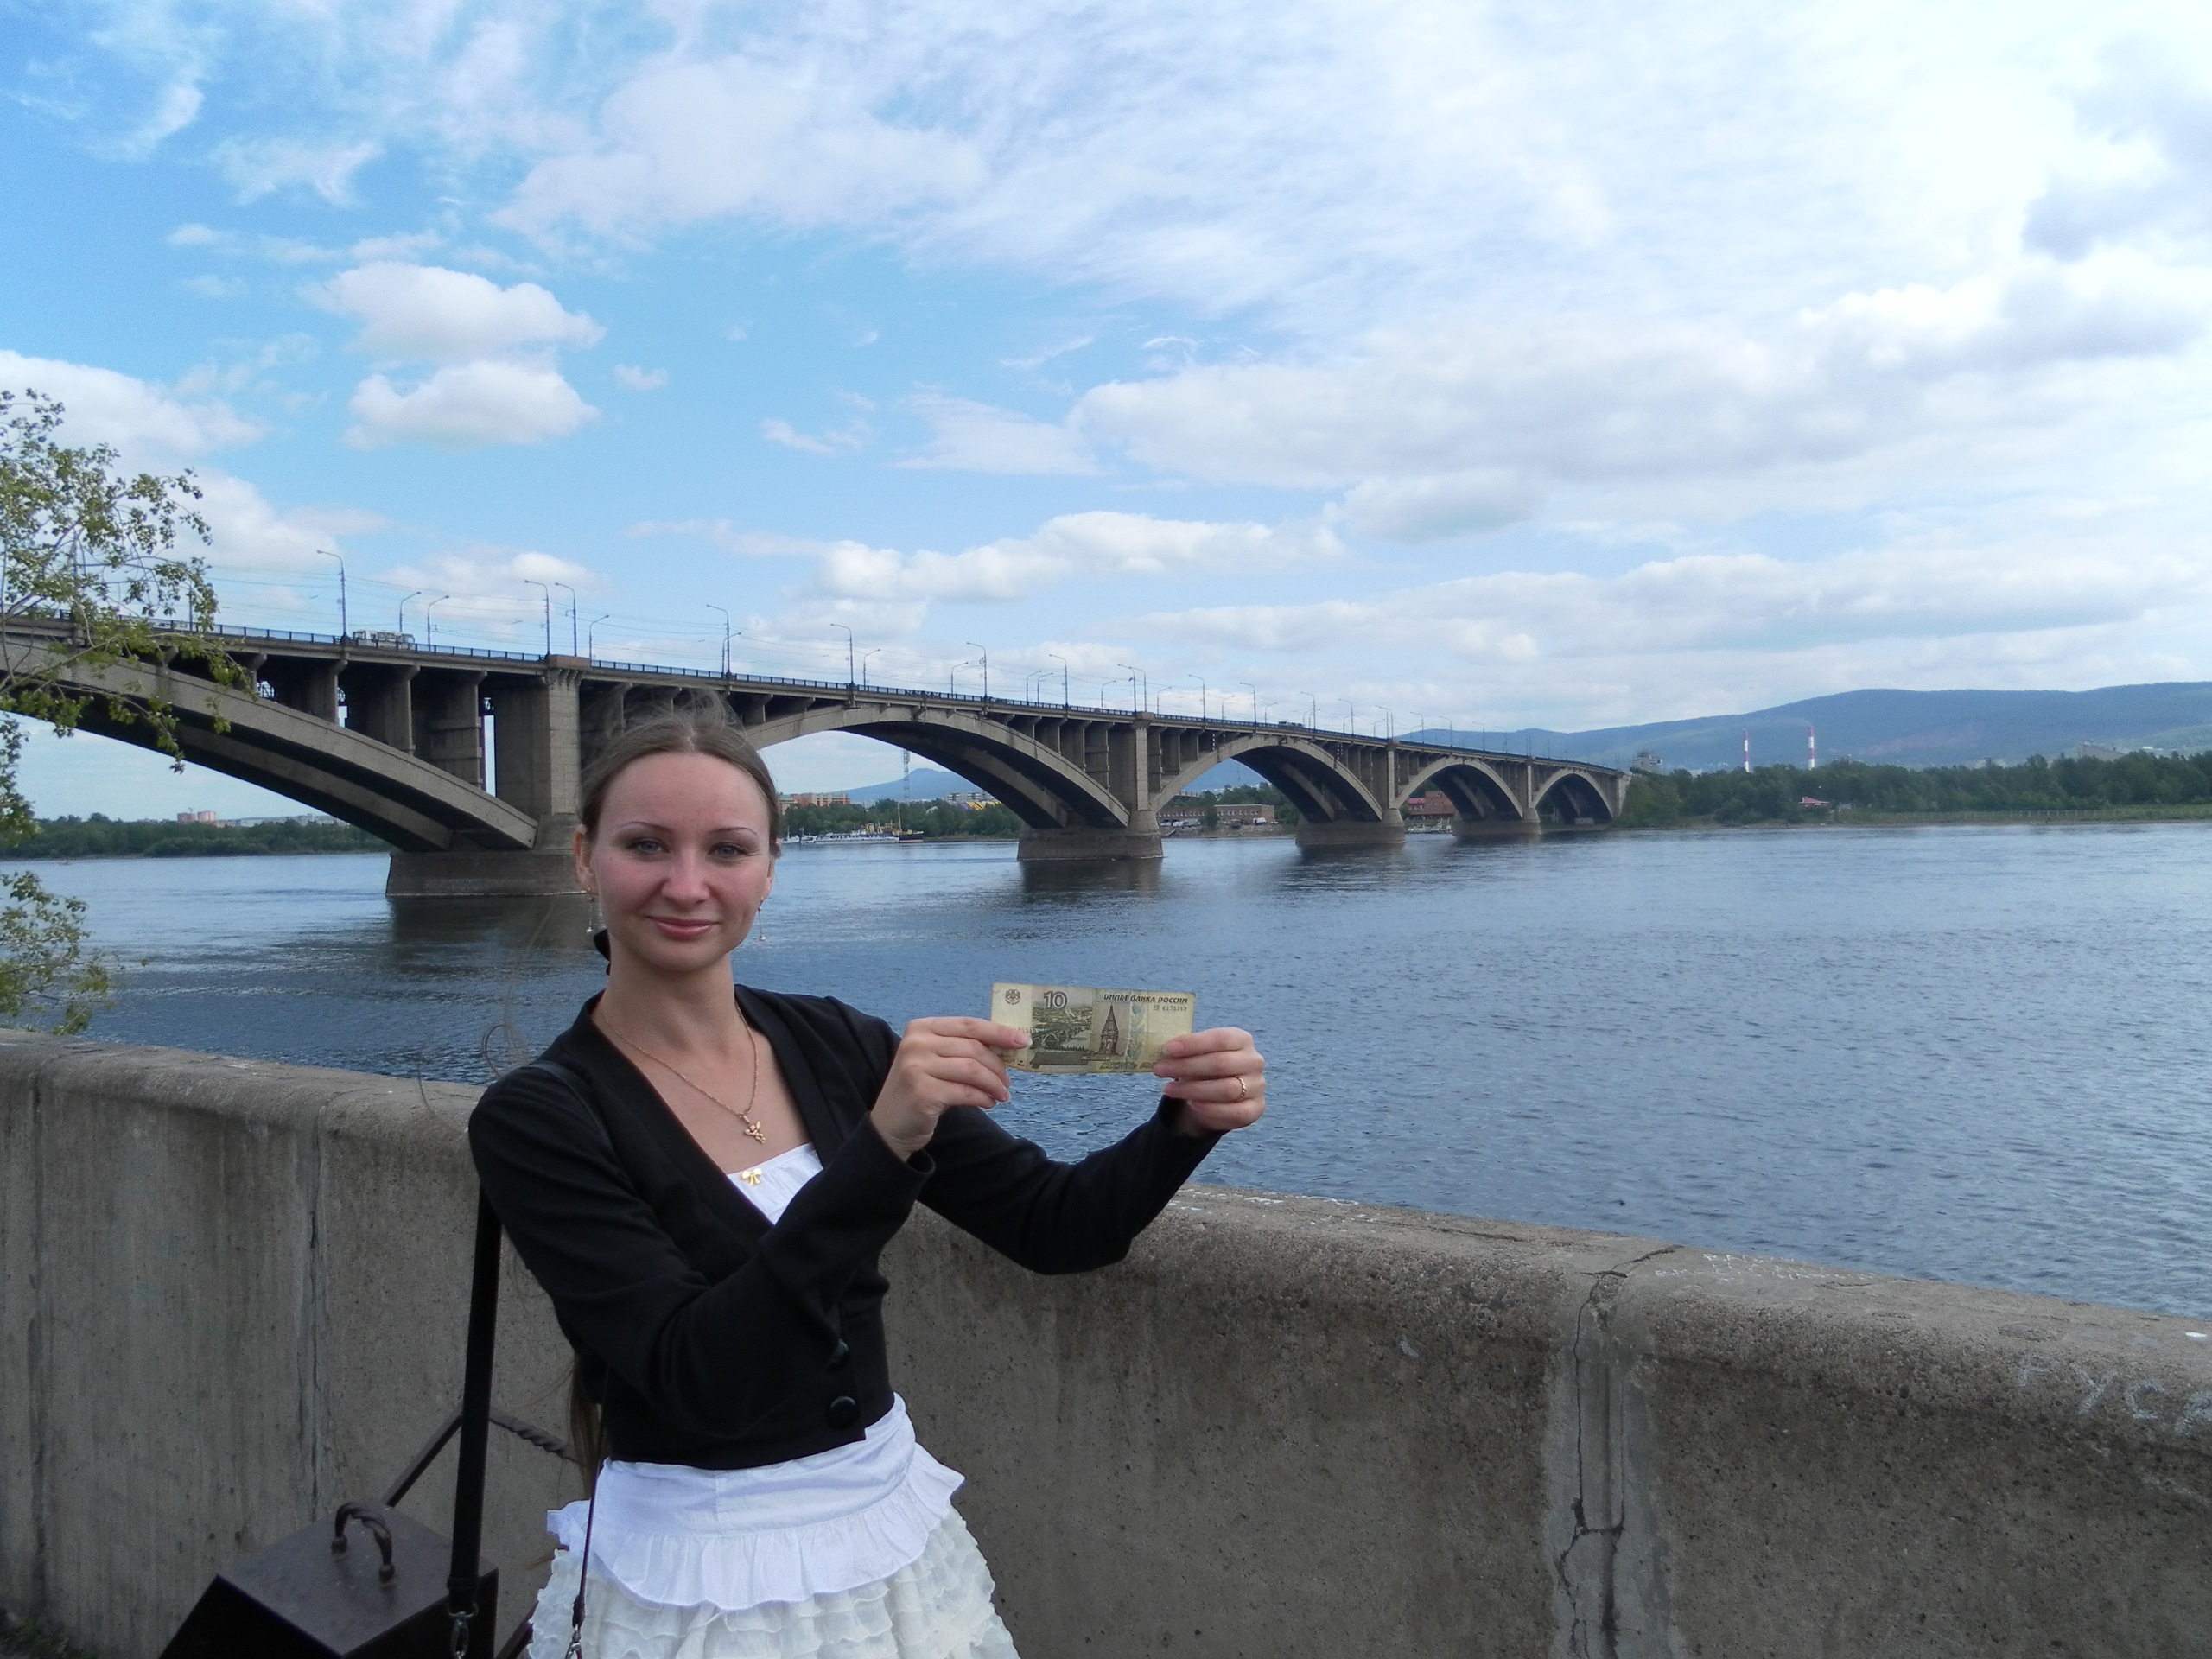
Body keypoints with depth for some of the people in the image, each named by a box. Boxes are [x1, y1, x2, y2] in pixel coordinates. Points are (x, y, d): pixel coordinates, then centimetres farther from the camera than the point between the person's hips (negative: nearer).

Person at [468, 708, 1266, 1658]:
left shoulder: (837, 1044, -4)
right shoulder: (534, 1116, -16)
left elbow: (1051, 1226, -4)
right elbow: (695, 1380, -25)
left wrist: (1186, 1122, -22)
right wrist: (880, 1146, -36)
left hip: (899, 1531, 4)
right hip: (694, 1579, -4)